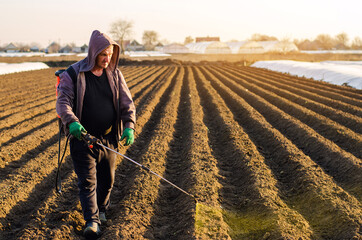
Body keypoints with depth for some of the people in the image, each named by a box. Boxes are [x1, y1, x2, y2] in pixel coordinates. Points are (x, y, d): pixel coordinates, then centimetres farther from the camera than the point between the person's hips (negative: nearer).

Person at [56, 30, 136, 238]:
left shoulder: (115, 74, 3)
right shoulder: (73, 74, -8)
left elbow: (127, 102, 2)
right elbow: (63, 102, -15)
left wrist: (129, 126, -15)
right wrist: (71, 122, -35)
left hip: (108, 138, 4)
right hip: (82, 136, -3)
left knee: (107, 180, 15)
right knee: (87, 180, -7)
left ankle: (101, 209, 38)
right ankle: (92, 221, -4)